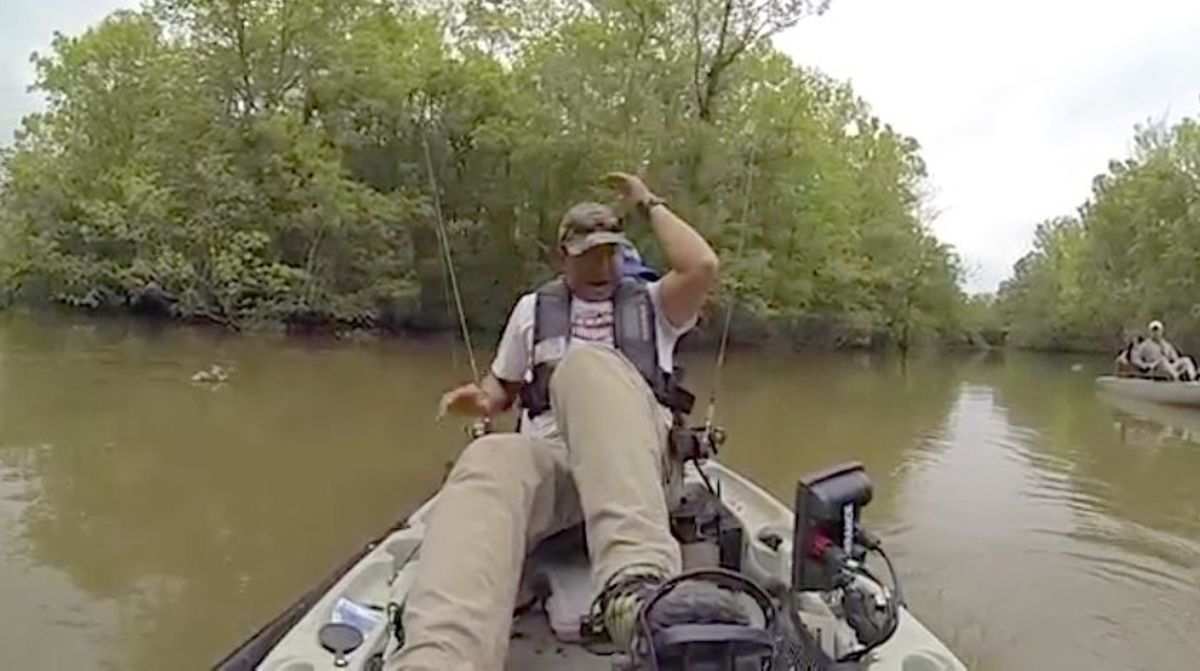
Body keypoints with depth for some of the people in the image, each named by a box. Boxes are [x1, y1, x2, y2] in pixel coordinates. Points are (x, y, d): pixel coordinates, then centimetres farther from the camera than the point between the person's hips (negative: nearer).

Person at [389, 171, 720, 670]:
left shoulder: (649, 302, 21)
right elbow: (501, 387, 32)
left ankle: (637, 580, -55)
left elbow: (702, 267, 0)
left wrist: (649, 205, 13)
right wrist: (480, 399, 7)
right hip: (549, 455, 2)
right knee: (490, 463, -37)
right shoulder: (533, 308, 27)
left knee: (587, 362, -35)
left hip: (635, 457, -1)